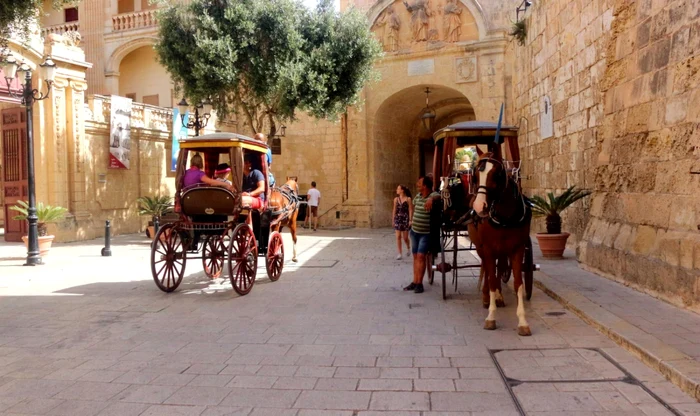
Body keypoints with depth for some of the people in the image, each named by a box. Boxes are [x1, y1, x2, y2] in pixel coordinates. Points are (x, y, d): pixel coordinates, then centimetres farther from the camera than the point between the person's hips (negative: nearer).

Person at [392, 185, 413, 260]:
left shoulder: (408, 199, -5)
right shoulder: (396, 199, 7)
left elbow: (410, 210, -5)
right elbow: (394, 210, 12)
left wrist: (410, 220, -10)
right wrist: (393, 220, 10)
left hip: (405, 218, -3)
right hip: (398, 218, 3)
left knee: (405, 237, 2)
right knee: (398, 237, -2)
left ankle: (408, 248, 32)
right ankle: (399, 253, 5)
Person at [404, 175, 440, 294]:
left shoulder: (433, 195, -16)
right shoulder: (418, 196, 6)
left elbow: (439, 196, -38)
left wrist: (431, 199, -57)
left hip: (426, 233, -7)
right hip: (414, 231, 7)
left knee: (421, 256, -12)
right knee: (415, 256, 10)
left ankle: (419, 283, -6)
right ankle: (414, 282, 16)